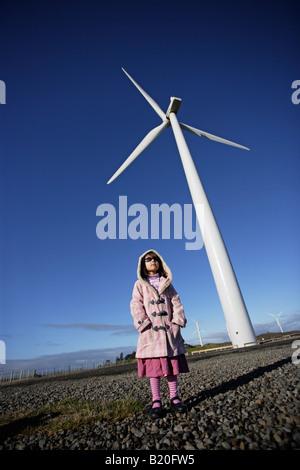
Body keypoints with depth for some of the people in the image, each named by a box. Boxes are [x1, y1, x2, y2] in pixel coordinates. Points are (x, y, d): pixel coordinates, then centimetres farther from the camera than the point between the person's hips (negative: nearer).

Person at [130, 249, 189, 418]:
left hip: (169, 329, 2)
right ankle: (156, 401, 13)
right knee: (154, 365, 1)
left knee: (172, 364, 7)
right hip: (151, 329, -2)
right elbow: (136, 306, -1)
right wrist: (144, 324, -12)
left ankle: (174, 397, 20)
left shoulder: (167, 283, 13)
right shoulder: (140, 284, 6)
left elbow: (176, 303, 8)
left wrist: (177, 321, -4)